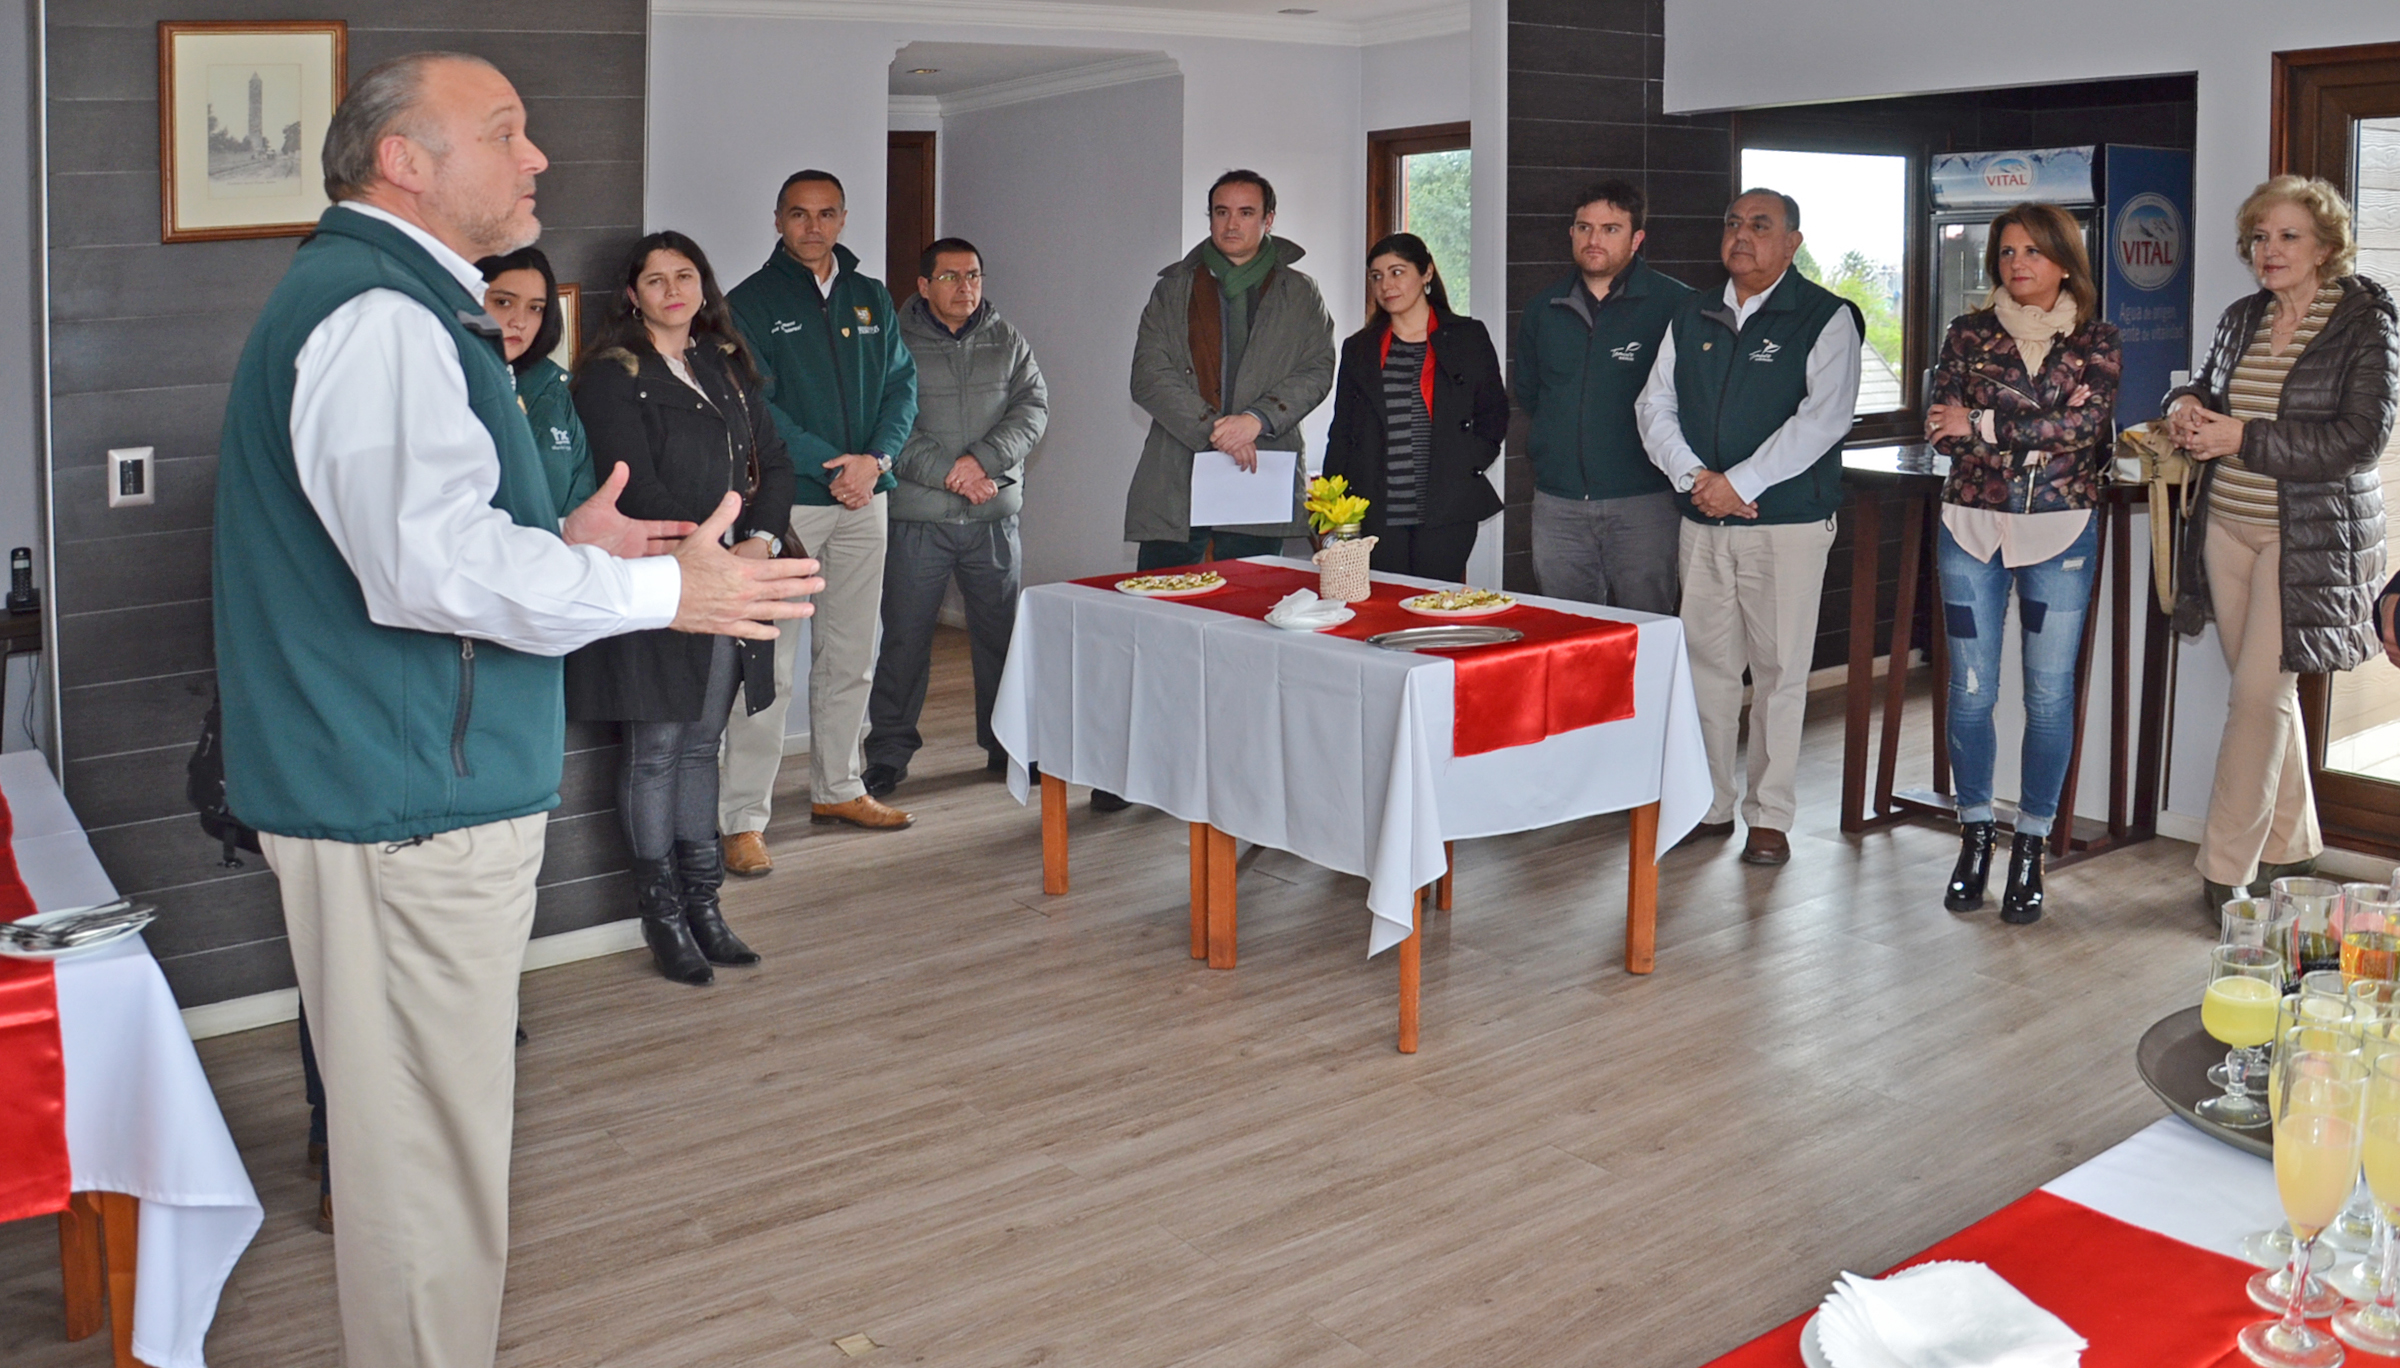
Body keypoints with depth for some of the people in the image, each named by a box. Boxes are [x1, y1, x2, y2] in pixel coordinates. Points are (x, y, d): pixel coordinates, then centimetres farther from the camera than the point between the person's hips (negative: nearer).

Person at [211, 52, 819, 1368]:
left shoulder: (380, 298, 19)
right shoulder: (377, 314, -17)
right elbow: (432, 562, -27)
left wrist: (557, 543, 14)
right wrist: (663, 590, -18)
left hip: (399, 788, 11)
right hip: (408, 802, -11)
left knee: (407, 1127, 20)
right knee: (427, 1155, -1)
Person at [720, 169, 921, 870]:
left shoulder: (871, 298, 14)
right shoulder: (751, 302, -1)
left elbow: (902, 383, 10)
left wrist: (875, 458, -8)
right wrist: (830, 465, -15)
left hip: (864, 498, 5)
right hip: (785, 502, -5)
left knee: (850, 655, 13)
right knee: (768, 664, -9)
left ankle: (838, 789, 26)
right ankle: (742, 818, -4)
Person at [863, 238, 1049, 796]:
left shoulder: (1007, 341, 11)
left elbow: (1033, 406, 1)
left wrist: (983, 461, -14)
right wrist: (947, 472, -16)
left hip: (994, 517, 3)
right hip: (916, 517, -3)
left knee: (1001, 634, 9)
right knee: (904, 639, 1)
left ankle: (1006, 745, 23)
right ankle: (888, 754, 12)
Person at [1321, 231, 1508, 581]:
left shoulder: (1468, 337, 7)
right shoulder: (1359, 349, 14)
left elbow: (1494, 414, 11)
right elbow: (1341, 434, 15)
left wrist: (1468, 465, -3)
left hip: (1446, 512, -2)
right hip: (1377, 515, 2)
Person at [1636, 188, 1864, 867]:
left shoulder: (1825, 318, -2)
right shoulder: (1692, 316, 13)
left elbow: (1824, 417, -13)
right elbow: (1654, 405, 9)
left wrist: (1739, 483, -17)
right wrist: (1692, 476, -8)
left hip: (1787, 523, -4)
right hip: (1702, 522, 4)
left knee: (1779, 670, 1)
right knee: (1705, 663, 7)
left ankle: (1769, 815, 11)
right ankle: (1709, 803, 18)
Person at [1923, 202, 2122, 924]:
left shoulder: (2096, 340, 3)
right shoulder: (1968, 334, 5)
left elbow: (2089, 424, -13)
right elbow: (1942, 429, -7)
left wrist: (1981, 424, -14)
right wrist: (2050, 423, -13)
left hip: (2061, 532, -1)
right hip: (1972, 528, 1)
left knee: (2049, 695, 1)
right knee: (1971, 690, 2)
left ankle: (2030, 850, 13)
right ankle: (1974, 840, 17)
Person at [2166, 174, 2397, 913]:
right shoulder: (2242, 318, 9)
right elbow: (2211, 385, 23)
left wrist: (2243, 437, -20)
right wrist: (2189, 404, -1)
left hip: (2307, 538, -6)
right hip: (2228, 523, 6)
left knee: (2259, 693, -8)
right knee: (2266, 689, 13)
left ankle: (2226, 871, -2)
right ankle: (2291, 843, 28)